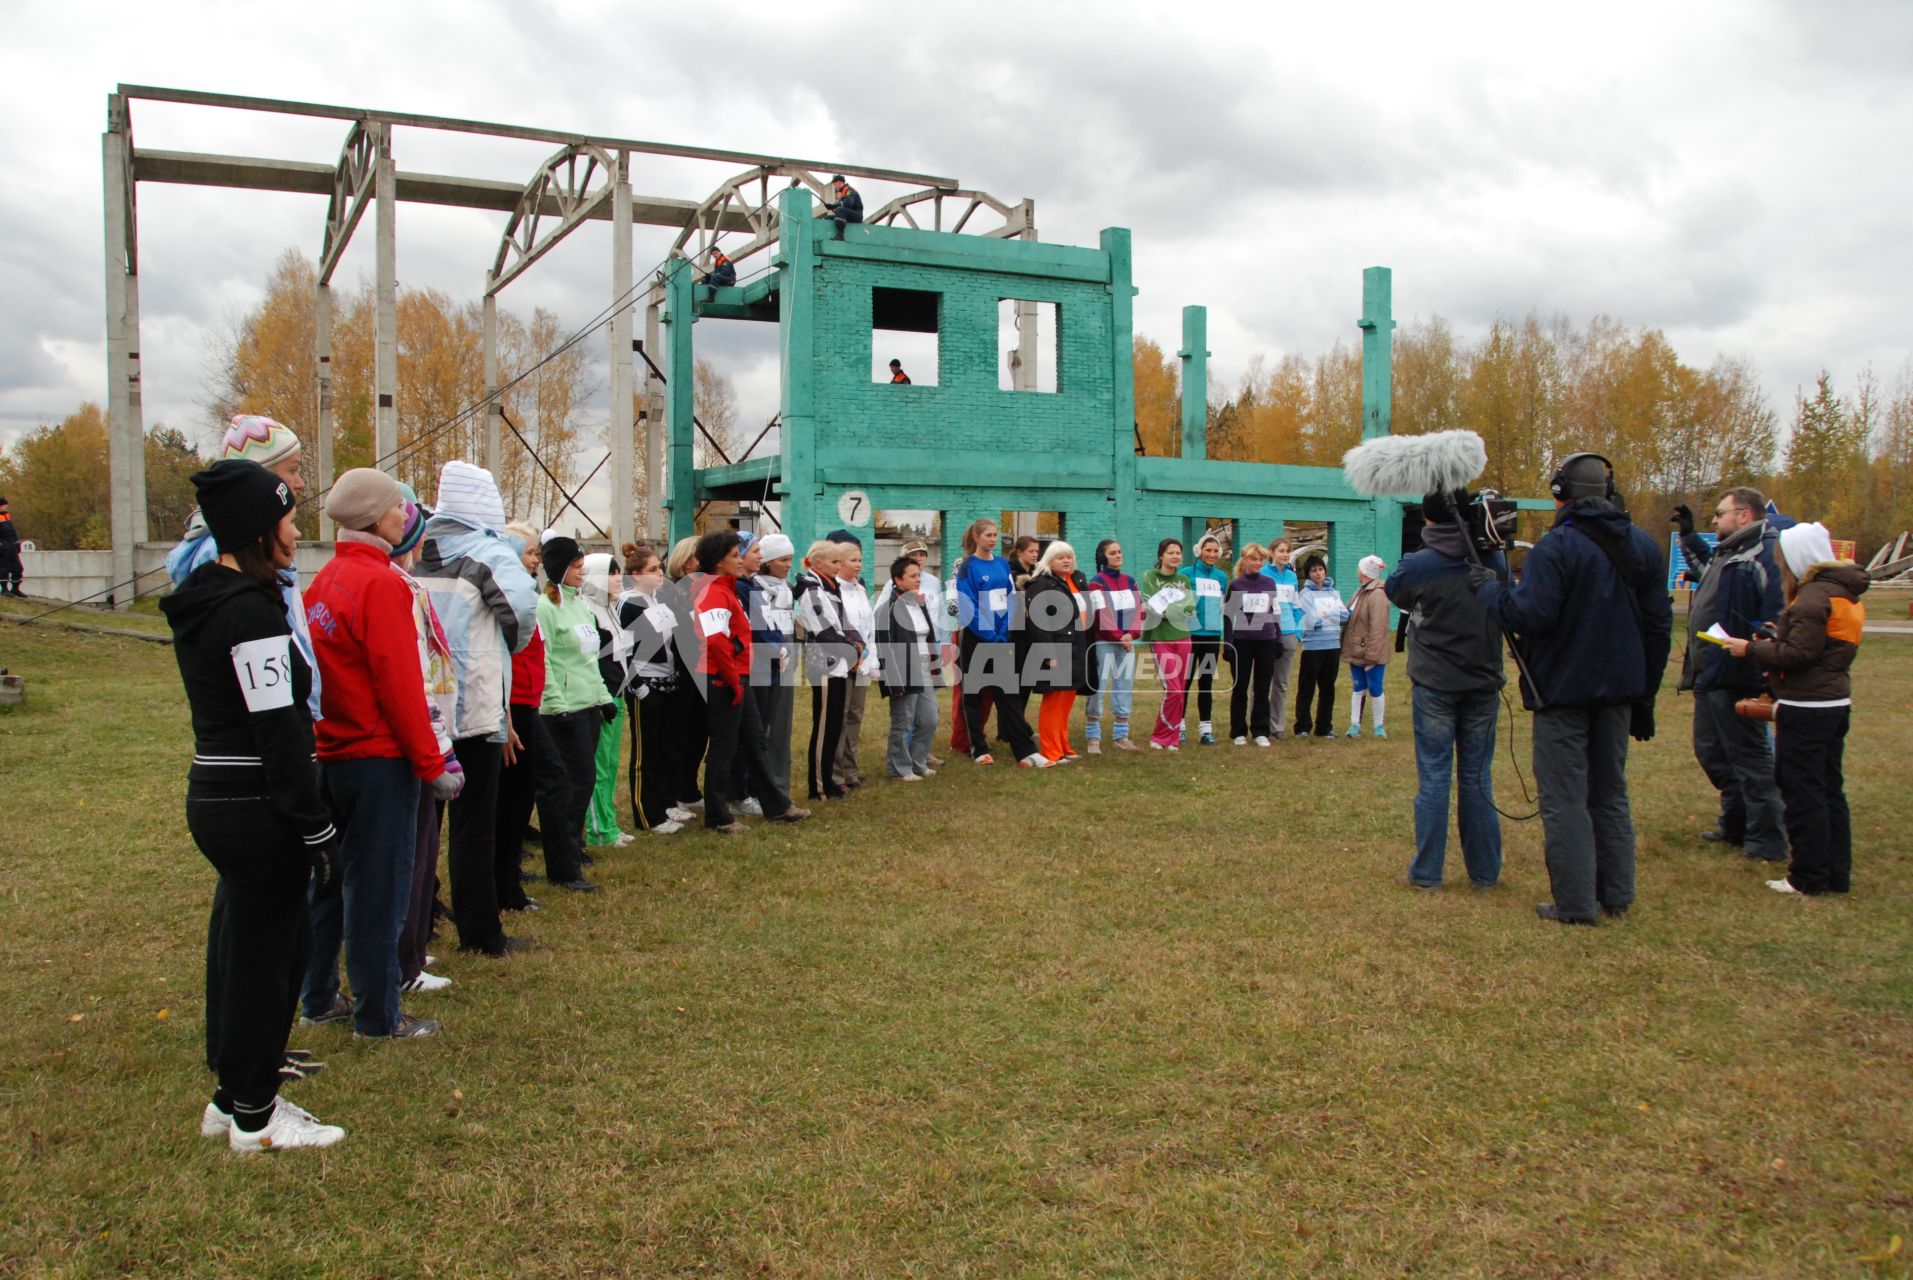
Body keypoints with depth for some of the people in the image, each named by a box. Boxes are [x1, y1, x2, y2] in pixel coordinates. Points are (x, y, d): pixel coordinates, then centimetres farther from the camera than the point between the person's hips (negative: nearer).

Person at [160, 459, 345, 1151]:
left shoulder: (201, 601, 11)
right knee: (263, 954, 2)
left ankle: (233, 1095, 32)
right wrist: (318, 829, -16)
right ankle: (254, 1117, 16)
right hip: (257, 809, -10)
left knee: (240, 944, 19)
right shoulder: (251, 611, -19)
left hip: (214, 797, 10)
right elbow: (278, 732, -21)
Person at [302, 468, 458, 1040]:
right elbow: (399, 681, -19)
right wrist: (432, 762, -14)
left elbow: (321, 666, 12)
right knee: (378, 887, 2)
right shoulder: (381, 583, -16)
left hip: (330, 753, 8)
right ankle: (377, 1016, 11)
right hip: (379, 758, -8)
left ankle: (319, 996, 31)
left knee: (331, 878, 18)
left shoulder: (324, 581, 8)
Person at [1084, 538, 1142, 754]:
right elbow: (1102, 614, -11)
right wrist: (1119, 637, -12)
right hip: (1103, 643, -5)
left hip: (1128, 643, 5)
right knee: (1098, 689, -7)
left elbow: (1138, 610, 7)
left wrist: (1131, 634, -9)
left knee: (1125, 689, 6)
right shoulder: (1096, 583, -4)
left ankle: (1120, 737, 12)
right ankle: (1093, 738, -3)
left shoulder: (1130, 581, 13)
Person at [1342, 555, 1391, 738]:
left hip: (1371, 654, -8)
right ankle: (1355, 724, 17)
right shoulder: (1361, 591, 11)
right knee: (1358, 688, 11)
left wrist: (1371, 655, -24)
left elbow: (1377, 629, -23)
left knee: (1375, 689, 3)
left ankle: (1379, 726, 15)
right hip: (1357, 651, 8)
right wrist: (1346, 646, 11)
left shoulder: (1377, 596, -19)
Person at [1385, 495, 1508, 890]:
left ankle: (1426, 873, 6)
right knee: (1478, 777, 10)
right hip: (1483, 683, 3)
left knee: (1433, 777, 3)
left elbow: (1393, 592, 10)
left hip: (1434, 684, -3)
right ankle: (1485, 871, 17)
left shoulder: (1418, 565, -11)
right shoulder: (1494, 559, -2)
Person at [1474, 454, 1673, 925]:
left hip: (1564, 691, -7)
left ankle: (1575, 904, 2)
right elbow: (1659, 624, 11)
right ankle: (1616, 895, 23)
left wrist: (1490, 589, -6)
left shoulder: (1557, 547, -17)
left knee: (1564, 798, 0)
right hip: (1619, 689, 7)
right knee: (1610, 792, 17)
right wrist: (1645, 694, 18)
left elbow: (1531, 616, -25)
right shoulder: (1642, 546, 7)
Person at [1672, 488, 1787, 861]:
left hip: (1736, 678, -10)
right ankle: (1736, 824, 32)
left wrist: (1766, 669, -28)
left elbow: (1777, 623, -25)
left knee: (1750, 758, -1)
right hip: (1709, 676, 10)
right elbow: (1706, 565, 40)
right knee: (1711, 752, 19)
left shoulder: (1763, 559, -18)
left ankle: (1768, 841, 8)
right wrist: (1688, 534, 36)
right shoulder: (1725, 554, 14)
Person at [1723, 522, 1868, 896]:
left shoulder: (1815, 596, -17)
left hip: (1805, 708, -10)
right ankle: (1837, 874, 20)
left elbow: (1797, 653, -20)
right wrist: (1776, 639, 12)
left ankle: (1808, 878, 1)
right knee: (1829, 790, 14)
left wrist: (1751, 649, -10)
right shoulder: (1844, 591, 13)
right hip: (1836, 702, 10)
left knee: (1802, 792, -3)